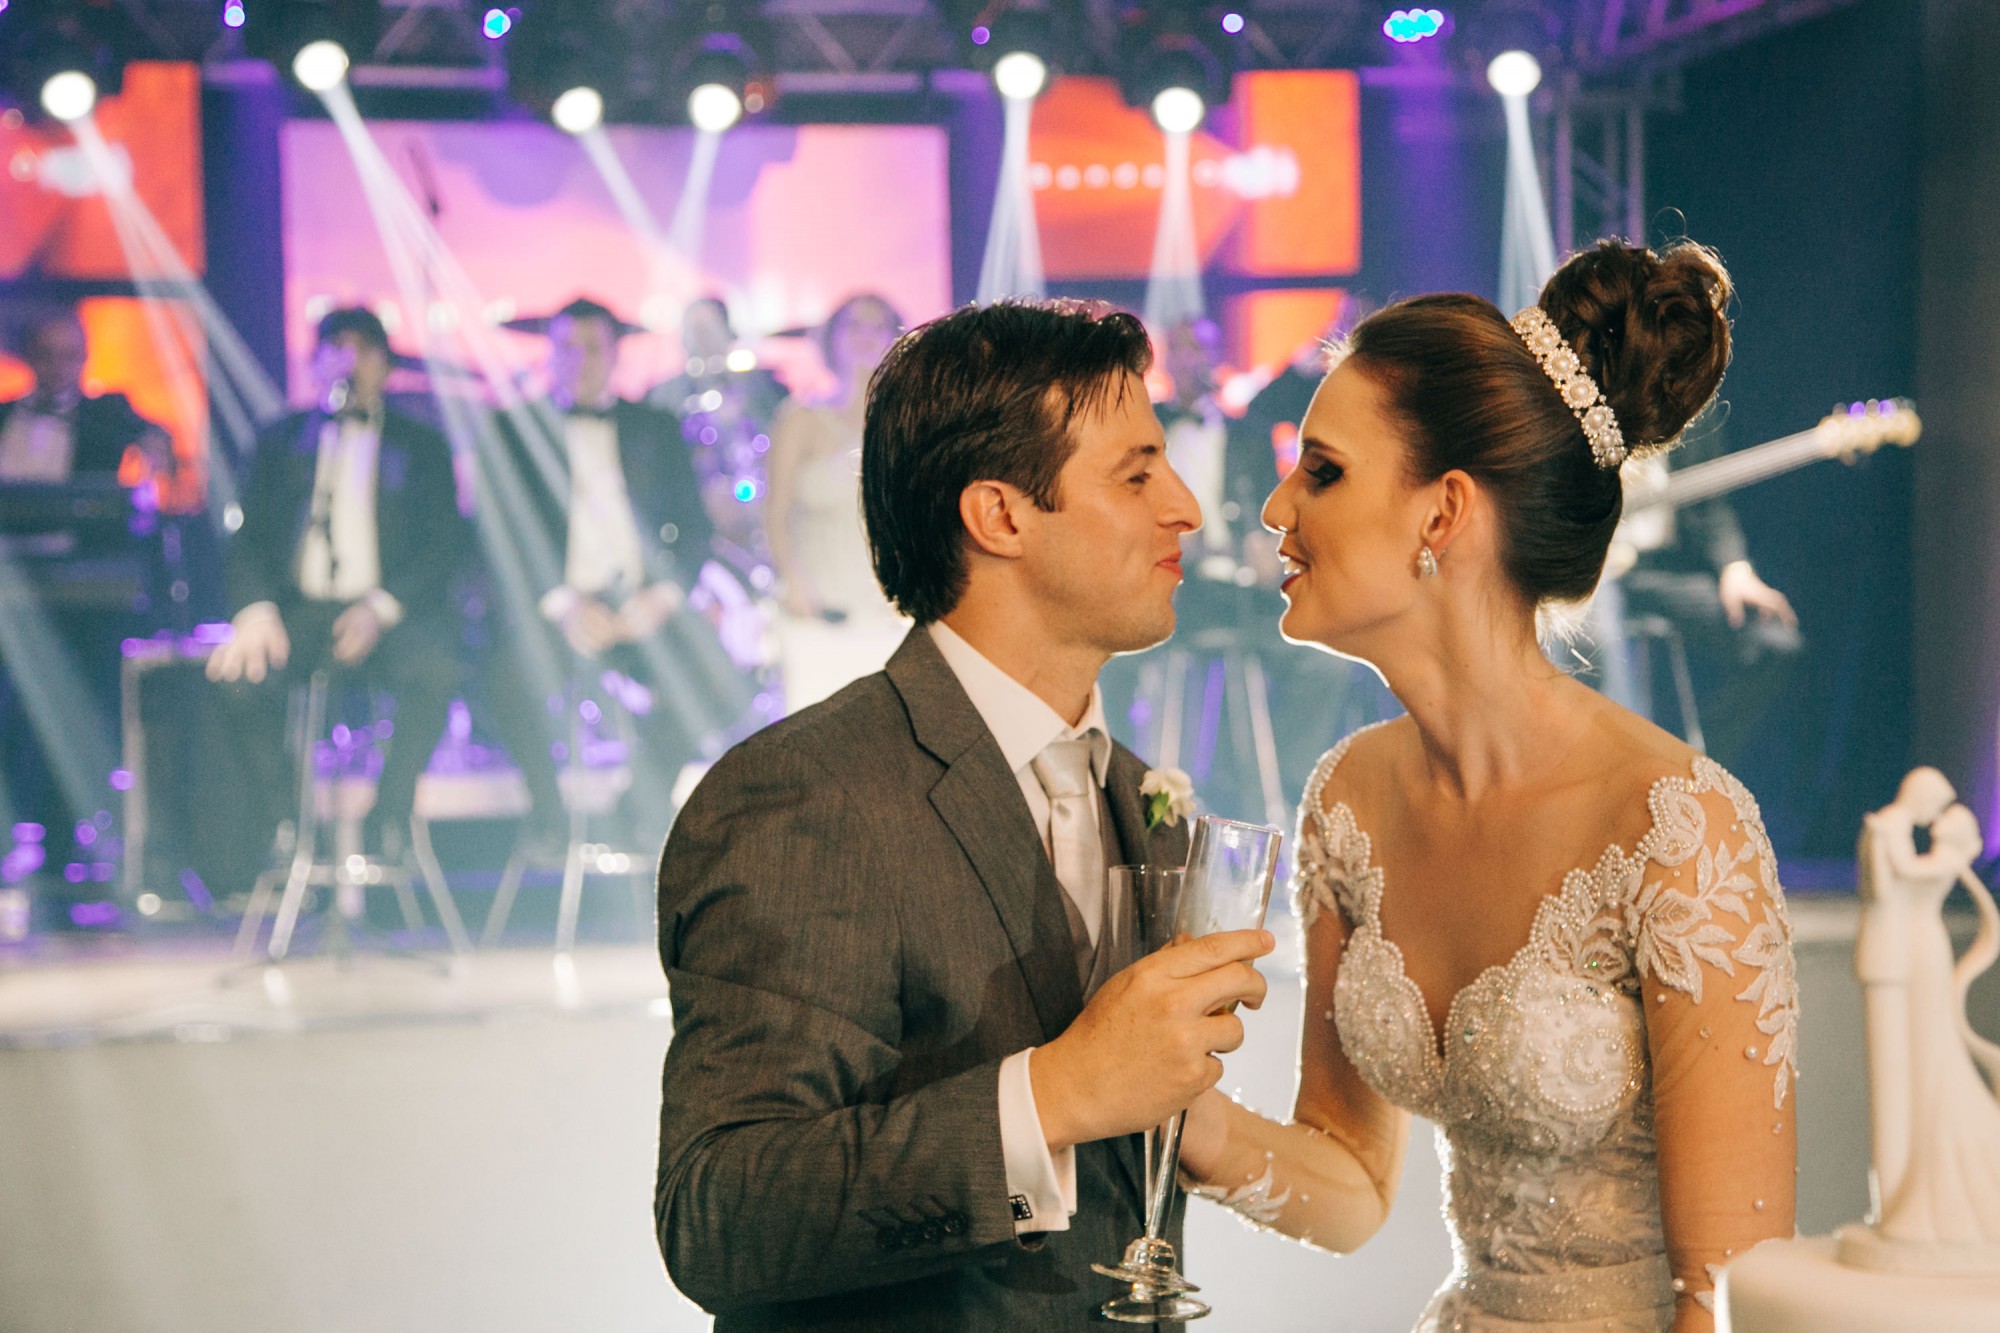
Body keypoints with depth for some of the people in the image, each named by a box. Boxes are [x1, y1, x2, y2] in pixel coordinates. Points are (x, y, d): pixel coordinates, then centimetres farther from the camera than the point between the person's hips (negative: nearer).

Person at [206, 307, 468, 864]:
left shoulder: (421, 445, 14)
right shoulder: (282, 439, 18)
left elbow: (445, 548, 4)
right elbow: (249, 537, 9)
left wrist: (381, 608, -14)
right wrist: (255, 609, -13)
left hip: (389, 614, -1)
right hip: (298, 609, 1)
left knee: (435, 667, -34)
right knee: (242, 671, -31)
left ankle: (388, 826, -22)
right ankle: (283, 823, -17)